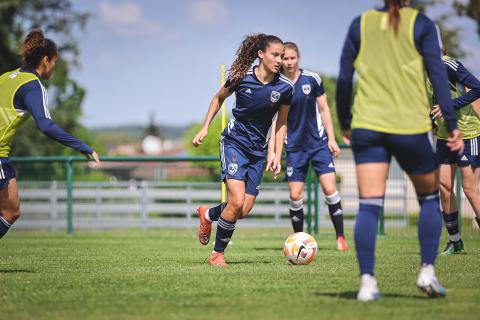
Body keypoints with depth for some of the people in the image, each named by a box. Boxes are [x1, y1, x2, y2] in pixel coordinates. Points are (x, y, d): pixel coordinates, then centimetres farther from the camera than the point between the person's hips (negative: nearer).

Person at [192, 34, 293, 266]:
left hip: (259, 150, 3)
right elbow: (219, 97, 9)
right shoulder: (241, 77, -12)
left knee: (244, 211, -1)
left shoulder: (285, 88, -7)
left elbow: (281, 124, 6)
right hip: (234, 142, -3)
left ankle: (208, 214, 31)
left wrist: (277, 156, -2)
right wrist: (204, 128, 6)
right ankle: (217, 254, 1)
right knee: (237, 202, -20)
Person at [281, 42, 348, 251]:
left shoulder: (312, 79, -2)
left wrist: (331, 138, 0)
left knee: (329, 189, -11)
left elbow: (324, 109, 5)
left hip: (319, 143, -1)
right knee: (295, 196, -3)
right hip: (294, 147, 1)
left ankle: (340, 237, -1)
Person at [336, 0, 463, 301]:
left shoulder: (360, 25, 8)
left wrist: (345, 123, 20)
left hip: (367, 127, 2)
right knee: (430, 198, 16)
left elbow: (344, 78, 9)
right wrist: (452, 124, -7)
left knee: (369, 207, -2)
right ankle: (427, 270, 6)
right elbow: (438, 75, -7)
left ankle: (367, 281, -12)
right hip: (411, 127, -2)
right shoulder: (421, 24, -1)